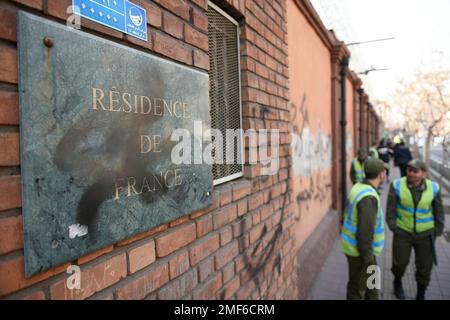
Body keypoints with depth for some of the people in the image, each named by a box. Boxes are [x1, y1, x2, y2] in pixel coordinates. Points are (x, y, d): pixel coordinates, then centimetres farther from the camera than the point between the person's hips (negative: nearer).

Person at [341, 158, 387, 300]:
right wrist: (367, 260, -20)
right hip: (359, 250, -9)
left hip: (355, 244, 9)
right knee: (358, 288, 11)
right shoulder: (368, 197, -30)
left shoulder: (360, 187, 2)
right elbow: (365, 232, -29)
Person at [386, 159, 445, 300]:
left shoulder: (433, 188, -10)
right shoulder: (397, 185, -15)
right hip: (403, 232, -1)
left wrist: (437, 232, 2)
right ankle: (397, 282, 42)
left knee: (424, 267, 11)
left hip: (425, 233, 1)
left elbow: (438, 211, 2)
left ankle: (420, 295, 33)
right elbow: (391, 209, -8)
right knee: (400, 262, 9)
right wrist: (394, 228, -7)